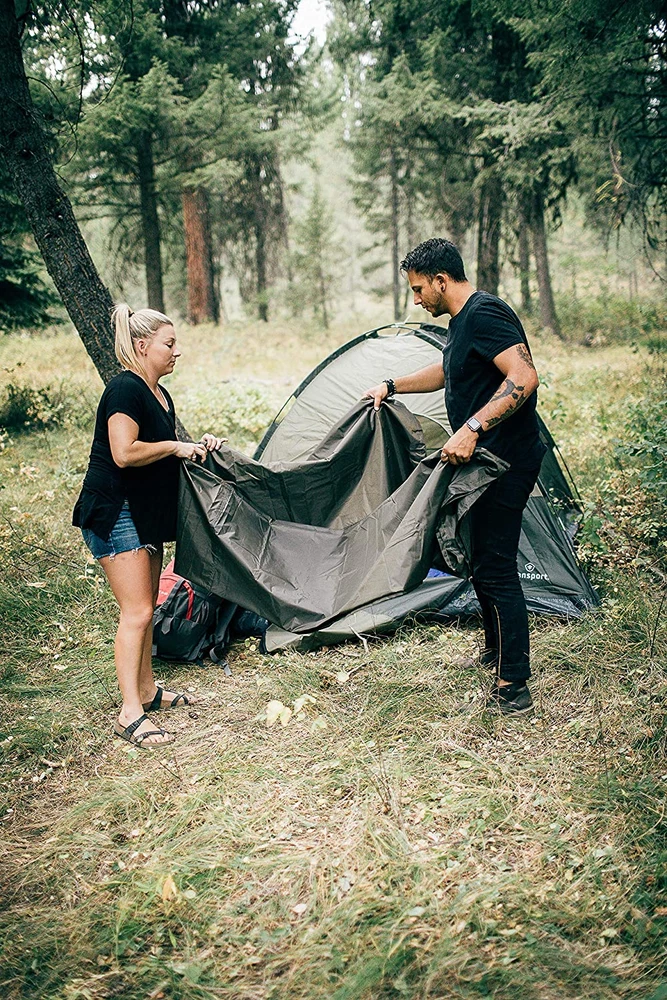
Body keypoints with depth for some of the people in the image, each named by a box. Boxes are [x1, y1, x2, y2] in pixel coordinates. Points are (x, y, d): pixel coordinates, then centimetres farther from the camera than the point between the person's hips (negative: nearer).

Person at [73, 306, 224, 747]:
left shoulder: (160, 394, 13)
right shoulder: (125, 389, -17)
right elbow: (125, 453, -27)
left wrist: (197, 445, 7)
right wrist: (176, 447, -15)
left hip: (147, 514, 10)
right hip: (114, 512, -10)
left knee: (146, 606, 17)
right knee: (136, 611, -10)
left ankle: (148, 690, 30)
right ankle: (131, 715, -4)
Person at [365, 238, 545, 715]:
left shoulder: (484, 314, -17)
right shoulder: (465, 320, 16)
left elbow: (523, 377, -29)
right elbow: (448, 373, 34)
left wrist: (472, 429, -33)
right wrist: (392, 386, 37)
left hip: (505, 461, -11)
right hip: (488, 459, 11)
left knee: (494, 567, -8)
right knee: (481, 557, 19)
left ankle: (513, 687, -1)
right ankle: (498, 651, 36)